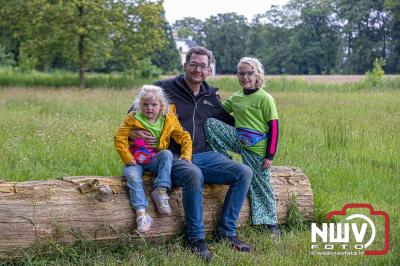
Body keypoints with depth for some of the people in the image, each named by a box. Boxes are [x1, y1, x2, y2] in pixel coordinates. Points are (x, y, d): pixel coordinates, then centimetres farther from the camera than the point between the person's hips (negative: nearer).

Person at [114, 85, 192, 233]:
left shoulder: (168, 120, 0)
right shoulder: (133, 118, -5)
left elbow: (184, 137, 5)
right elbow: (119, 138, -6)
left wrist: (186, 155, -10)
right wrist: (127, 158, -15)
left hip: (155, 161, 2)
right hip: (136, 160, -1)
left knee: (167, 154, -28)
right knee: (132, 176, -31)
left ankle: (161, 191, -26)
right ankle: (141, 213, -33)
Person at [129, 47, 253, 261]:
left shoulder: (211, 96, 15)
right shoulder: (165, 88, 0)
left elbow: (228, 121, 28)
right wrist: (133, 131, -17)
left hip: (204, 155, 6)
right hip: (175, 156, -5)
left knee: (244, 173, -15)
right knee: (194, 175, -39)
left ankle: (226, 232, -4)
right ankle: (196, 239, -23)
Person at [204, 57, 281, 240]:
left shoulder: (264, 98, -10)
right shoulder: (235, 98, 9)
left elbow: (274, 127, -11)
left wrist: (270, 155, -13)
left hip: (257, 148, -5)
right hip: (238, 140, 5)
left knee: (260, 185, 0)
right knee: (210, 124, -9)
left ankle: (272, 225, 14)